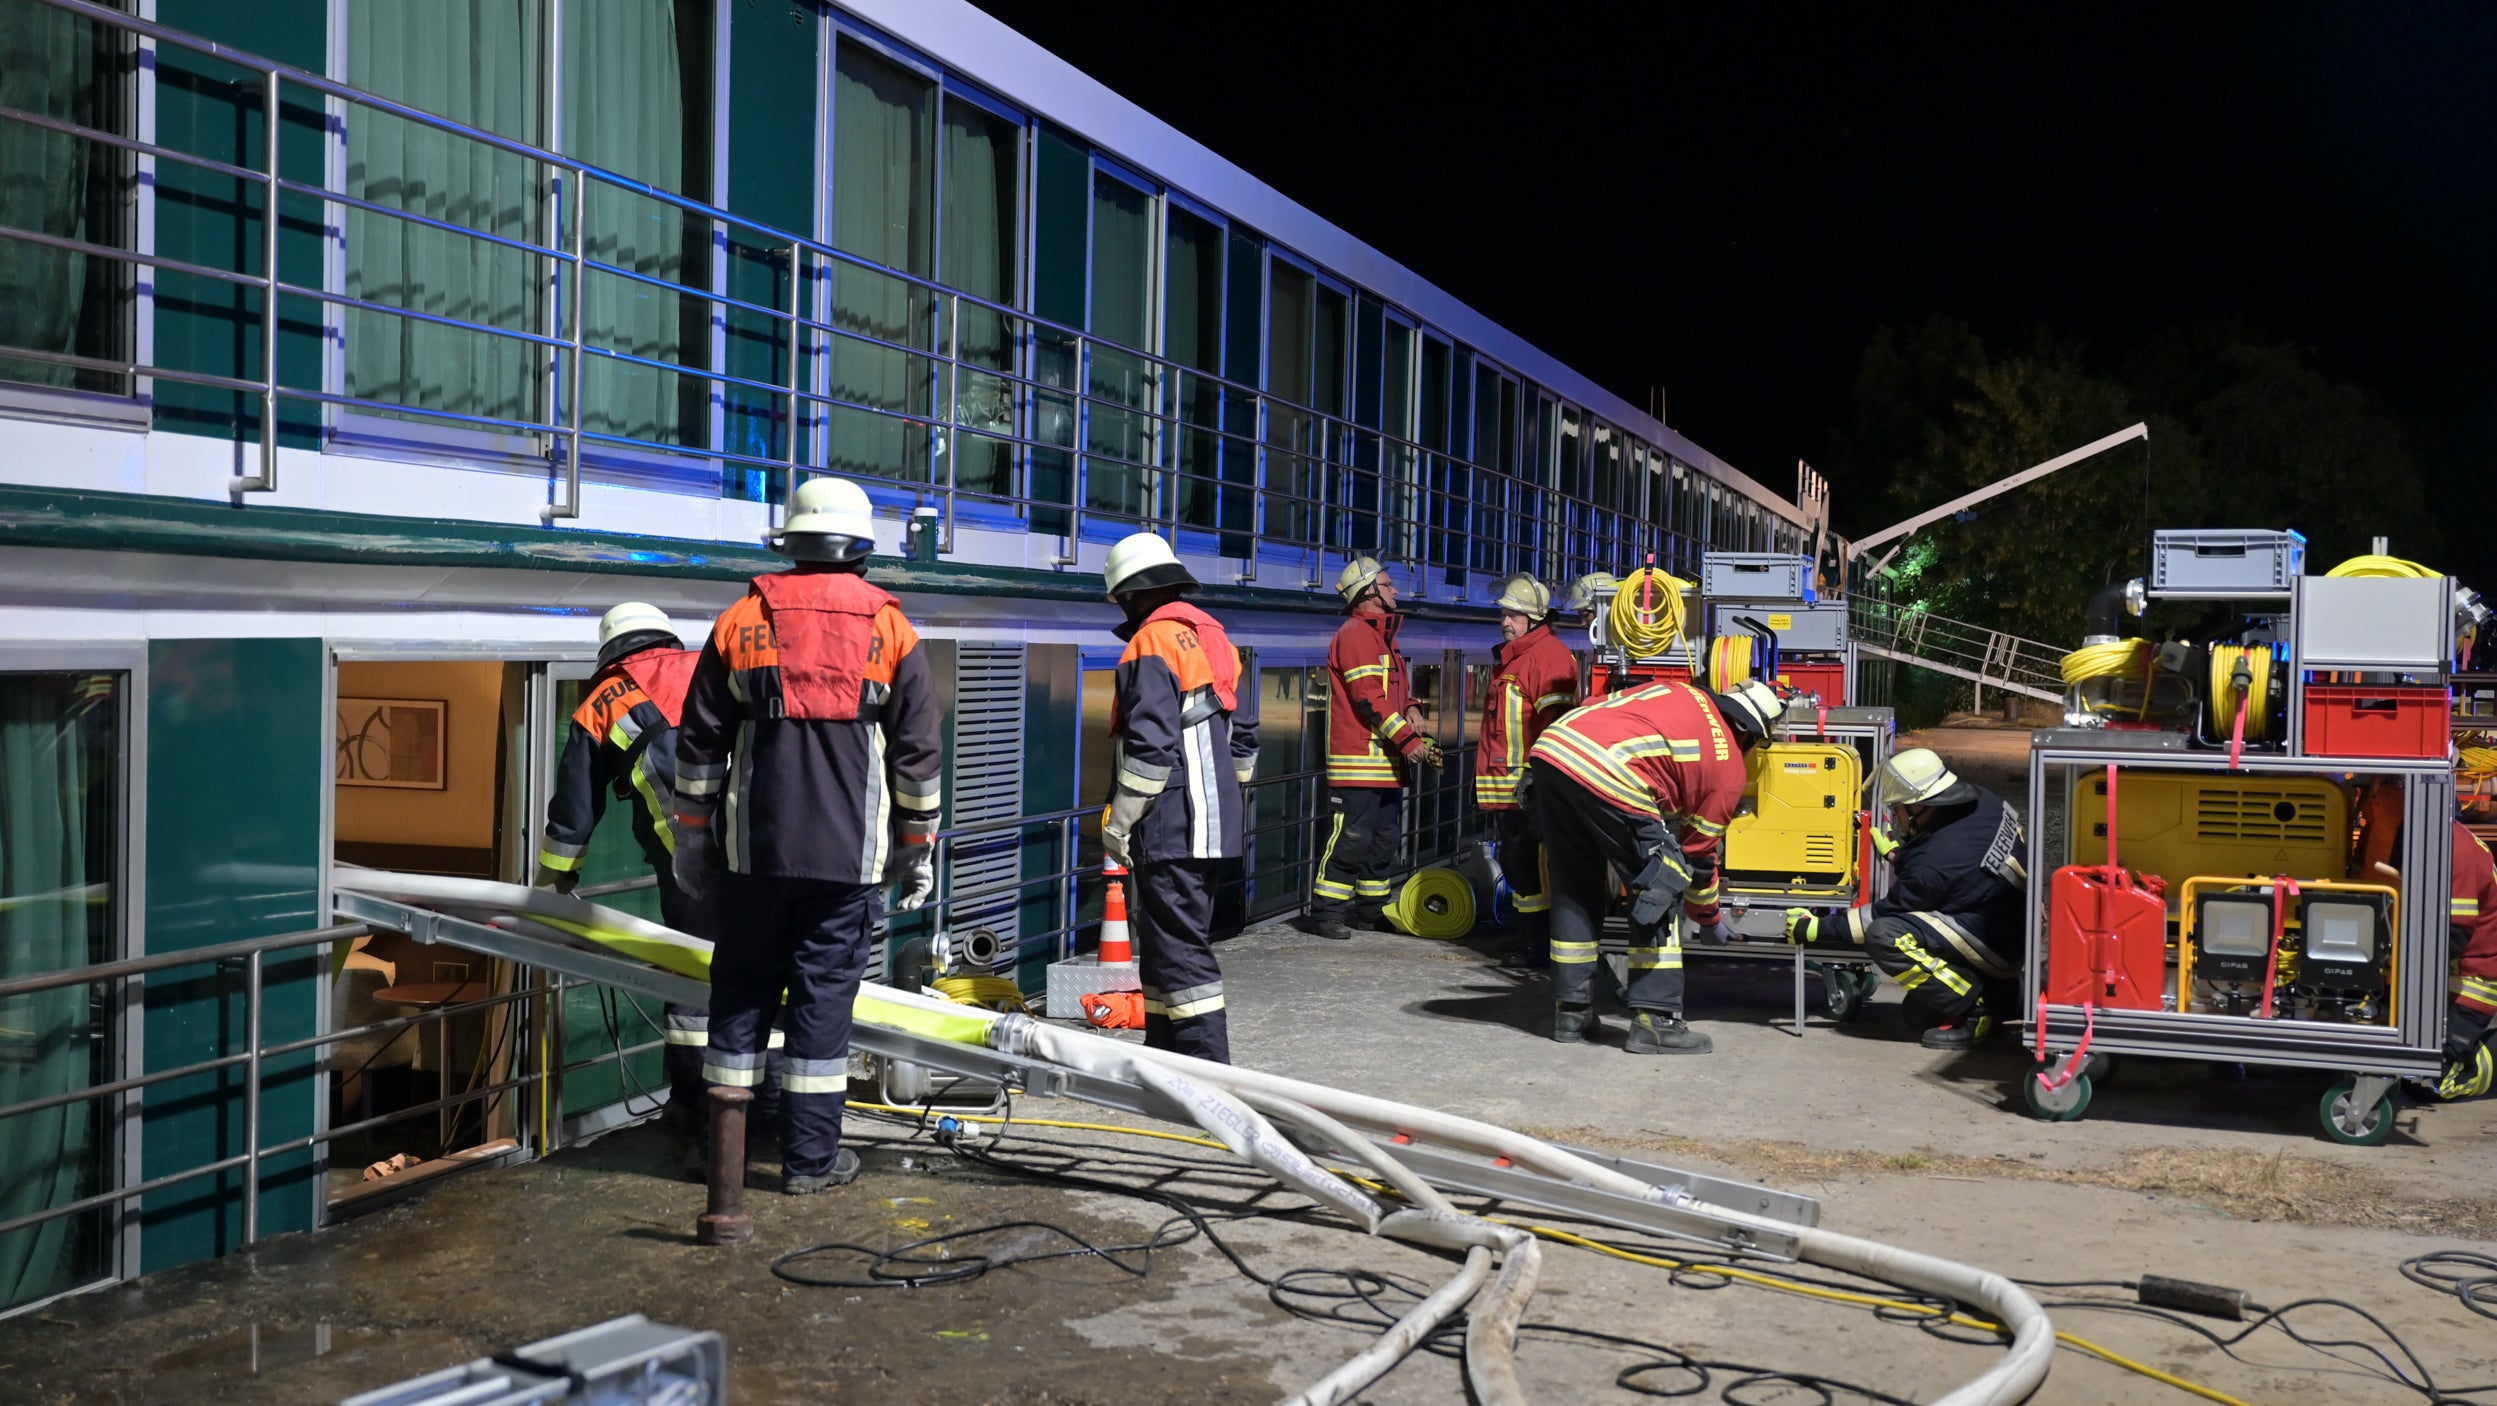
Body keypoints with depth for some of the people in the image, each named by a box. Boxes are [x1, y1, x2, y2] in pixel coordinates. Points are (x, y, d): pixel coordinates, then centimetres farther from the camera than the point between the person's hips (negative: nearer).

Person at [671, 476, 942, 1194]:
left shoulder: (740, 622, 5)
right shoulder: (890, 630, 2)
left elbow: (699, 744, 7)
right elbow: (918, 753, 3)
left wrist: (691, 833, 16)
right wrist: (918, 848, 11)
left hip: (754, 847, 1)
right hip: (848, 853, -1)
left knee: (742, 990, 11)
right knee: (824, 997, 3)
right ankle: (810, 1157, 7)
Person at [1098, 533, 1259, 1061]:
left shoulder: (1150, 646, -13)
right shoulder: (1215, 640, 16)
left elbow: (1151, 747, -20)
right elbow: (1243, 736, 21)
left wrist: (1119, 820, -13)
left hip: (1170, 827, -10)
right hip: (1215, 825, 10)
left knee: (1179, 947, -7)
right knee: (1177, 938, 18)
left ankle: (1207, 1067, -8)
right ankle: (1166, 1052, 27)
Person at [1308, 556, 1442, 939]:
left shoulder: (1384, 635, 20)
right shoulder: (1355, 634, -11)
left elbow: (1400, 694, 24)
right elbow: (1369, 698, -19)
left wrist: (1417, 733, 8)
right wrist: (1407, 740, -20)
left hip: (1389, 762, 10)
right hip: (1359, 762, -10)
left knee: (1385, 839, 15)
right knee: (1350, 838, -10)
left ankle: (1371, 910, 24)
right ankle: (1327, 913, -4)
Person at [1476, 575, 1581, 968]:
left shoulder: (1549, 655, -11)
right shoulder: (1510, 657, 21)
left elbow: (1555, 721, -20)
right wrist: (1484, 779, 27)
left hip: (1530, 788, -10)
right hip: (1505, 788, 10)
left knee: (1529, 866, -8)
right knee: (1515, 864, 13)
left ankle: (1536, 947, -3)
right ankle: (1529, 943, 21)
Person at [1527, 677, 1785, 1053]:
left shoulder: (1675, 691, 30)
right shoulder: (1728, 769, 16)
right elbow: (1698, 852, 22)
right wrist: (1710, 920, 38)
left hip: (1548, 749, 7)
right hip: (1610, 778, -6)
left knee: (1574, 887, 20)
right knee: (1661, 890, 11)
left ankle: (1570, 1012, 27)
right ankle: (1654, 1020, 9)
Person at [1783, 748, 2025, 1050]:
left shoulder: (1935, 861, -24)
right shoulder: (1982, 803, -3)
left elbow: (1886, 913, -12)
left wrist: (1817, 928, -5)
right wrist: (1897, 854, 24)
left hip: (1997, 946, -10)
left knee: (1885, 936, -23)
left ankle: (1971, 1008, -14)